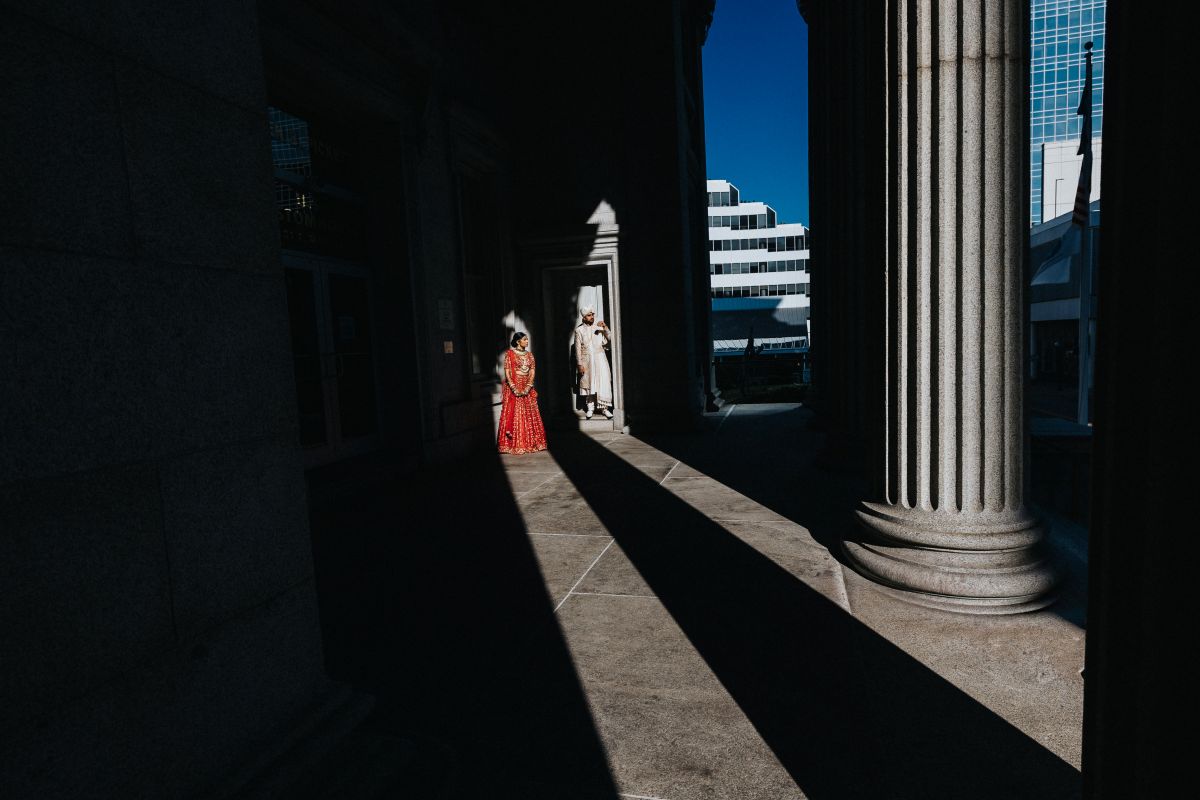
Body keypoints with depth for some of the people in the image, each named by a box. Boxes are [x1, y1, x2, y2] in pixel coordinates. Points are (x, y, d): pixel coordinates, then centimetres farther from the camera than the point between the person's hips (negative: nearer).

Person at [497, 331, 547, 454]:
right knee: (513, 414, -5)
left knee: (529, 415, 3)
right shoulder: (509, 354, -2)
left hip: (527, 388, 5)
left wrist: (528, 387, -10)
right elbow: (507, 372, -8)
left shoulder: (529, 355, 12)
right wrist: (514, 388, -17)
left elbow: (532, 371, 5)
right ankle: (513, 443, -1)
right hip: (513, 388, -4)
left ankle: (530, 442, 10)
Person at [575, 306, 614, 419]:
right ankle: (590, 408, 16)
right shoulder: (579, 330, -1)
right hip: (587, 360, -1)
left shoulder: (599, 327, 3)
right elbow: (578, 349, 0)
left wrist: (605, 328, -14)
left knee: (603, 383, -5)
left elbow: (610, 340, -2)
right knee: (588, 384, 5)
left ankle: (604, 408, 3)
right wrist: (580, 364, -4)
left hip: (600, 359, 1)